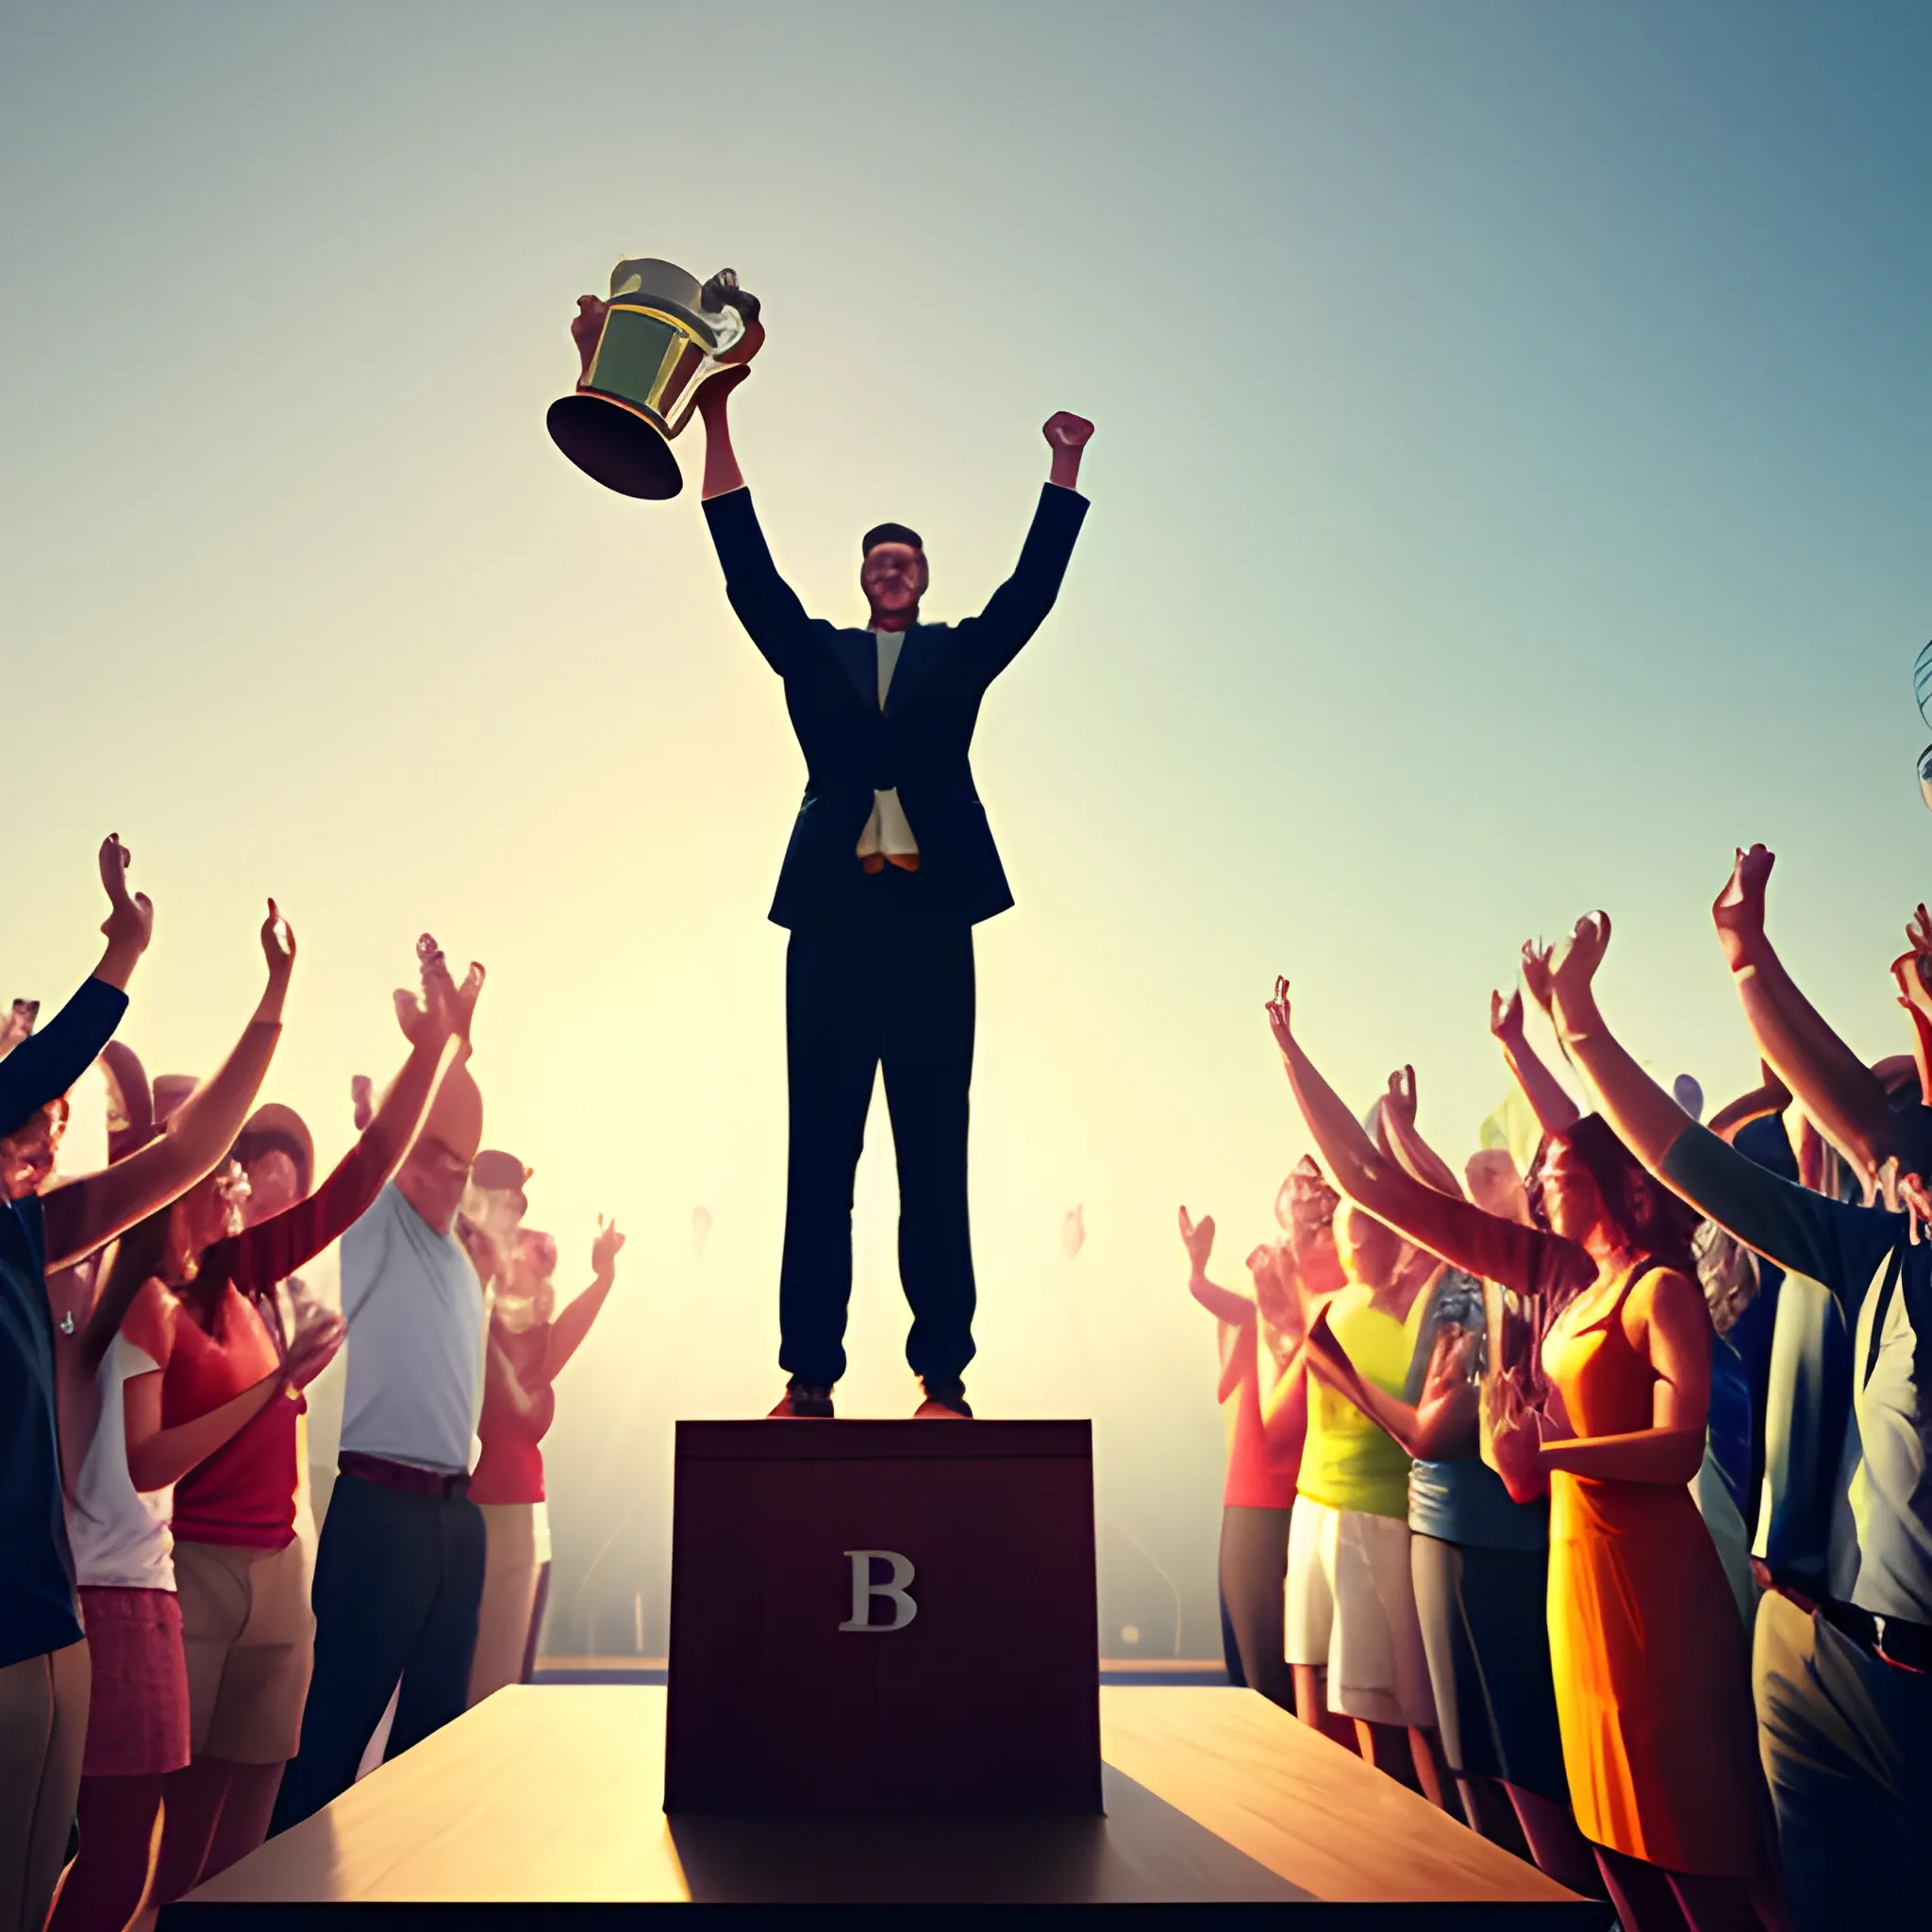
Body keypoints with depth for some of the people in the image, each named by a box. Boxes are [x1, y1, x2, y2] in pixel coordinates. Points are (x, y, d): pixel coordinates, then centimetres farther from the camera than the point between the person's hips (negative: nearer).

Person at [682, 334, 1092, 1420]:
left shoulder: (960, 656, 18)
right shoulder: (815, 654, 18)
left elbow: (1033, 589, 9)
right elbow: (751, 575, 9)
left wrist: (1067, 469, 1)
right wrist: (717, 422, 3)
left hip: (931, 921, 0)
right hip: (833, 917, 1)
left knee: (936, 1155, 0)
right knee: (820, 1154, 0)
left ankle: (945, 1373, 5)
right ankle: (810, 1374, 4)